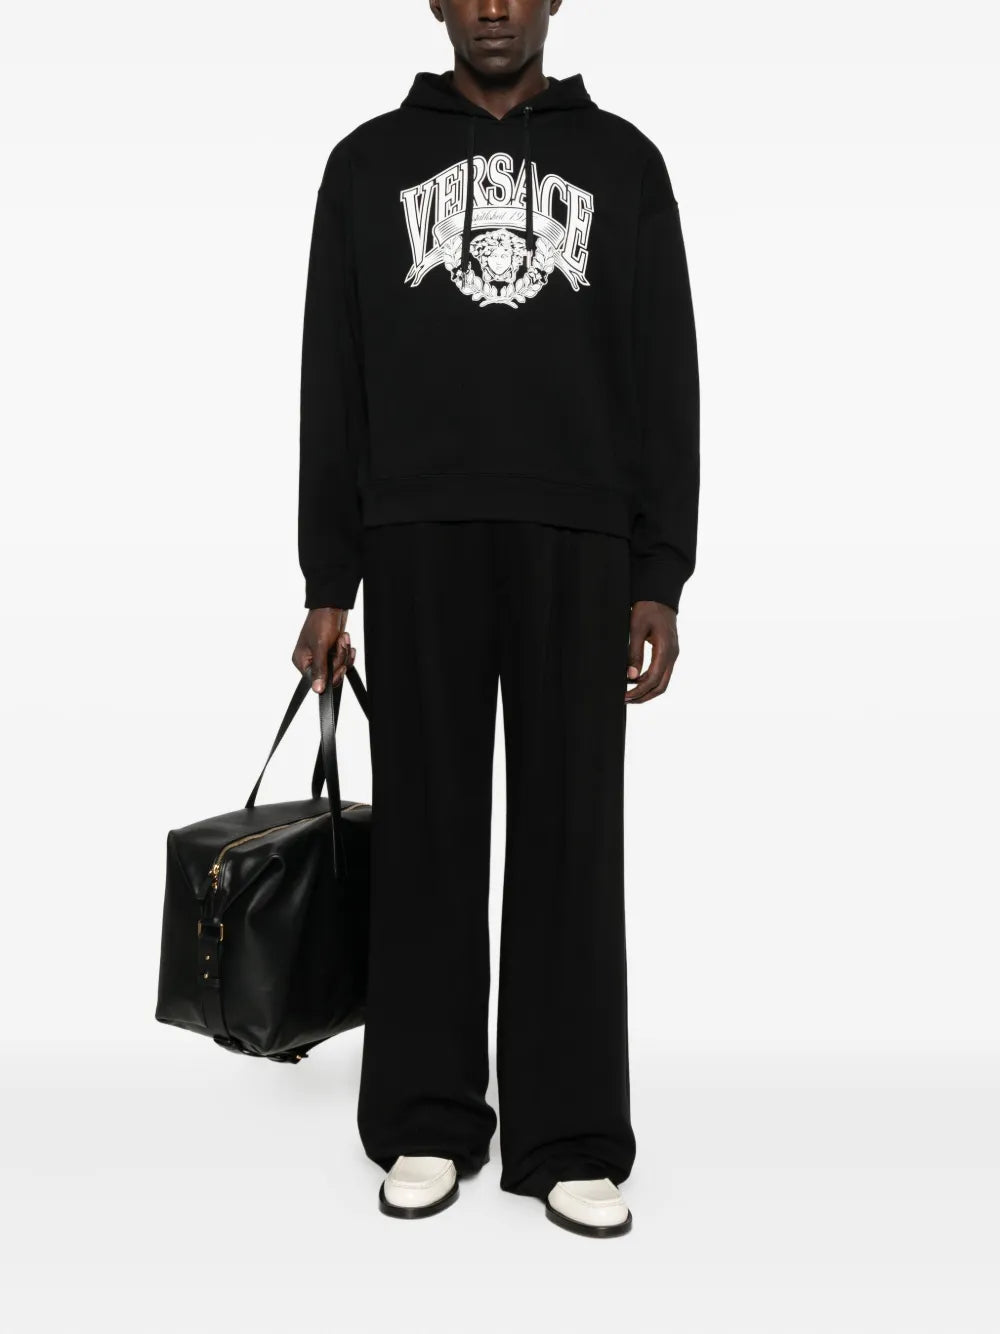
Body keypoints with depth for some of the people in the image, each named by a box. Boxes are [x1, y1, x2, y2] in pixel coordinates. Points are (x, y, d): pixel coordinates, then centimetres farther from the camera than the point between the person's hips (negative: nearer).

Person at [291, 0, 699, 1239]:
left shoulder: (622, 161, 11)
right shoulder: (370, 161, 11)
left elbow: (664, 383, 6)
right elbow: (334, 388, 7)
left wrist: (660, 580, -2)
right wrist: (326, 582, 1)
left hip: (575, 542, 0)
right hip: (419, 540, 1)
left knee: (571, 838, 1)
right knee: (426, 835, 5)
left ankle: (572, 1137, 13)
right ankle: (424, 1121, 19)